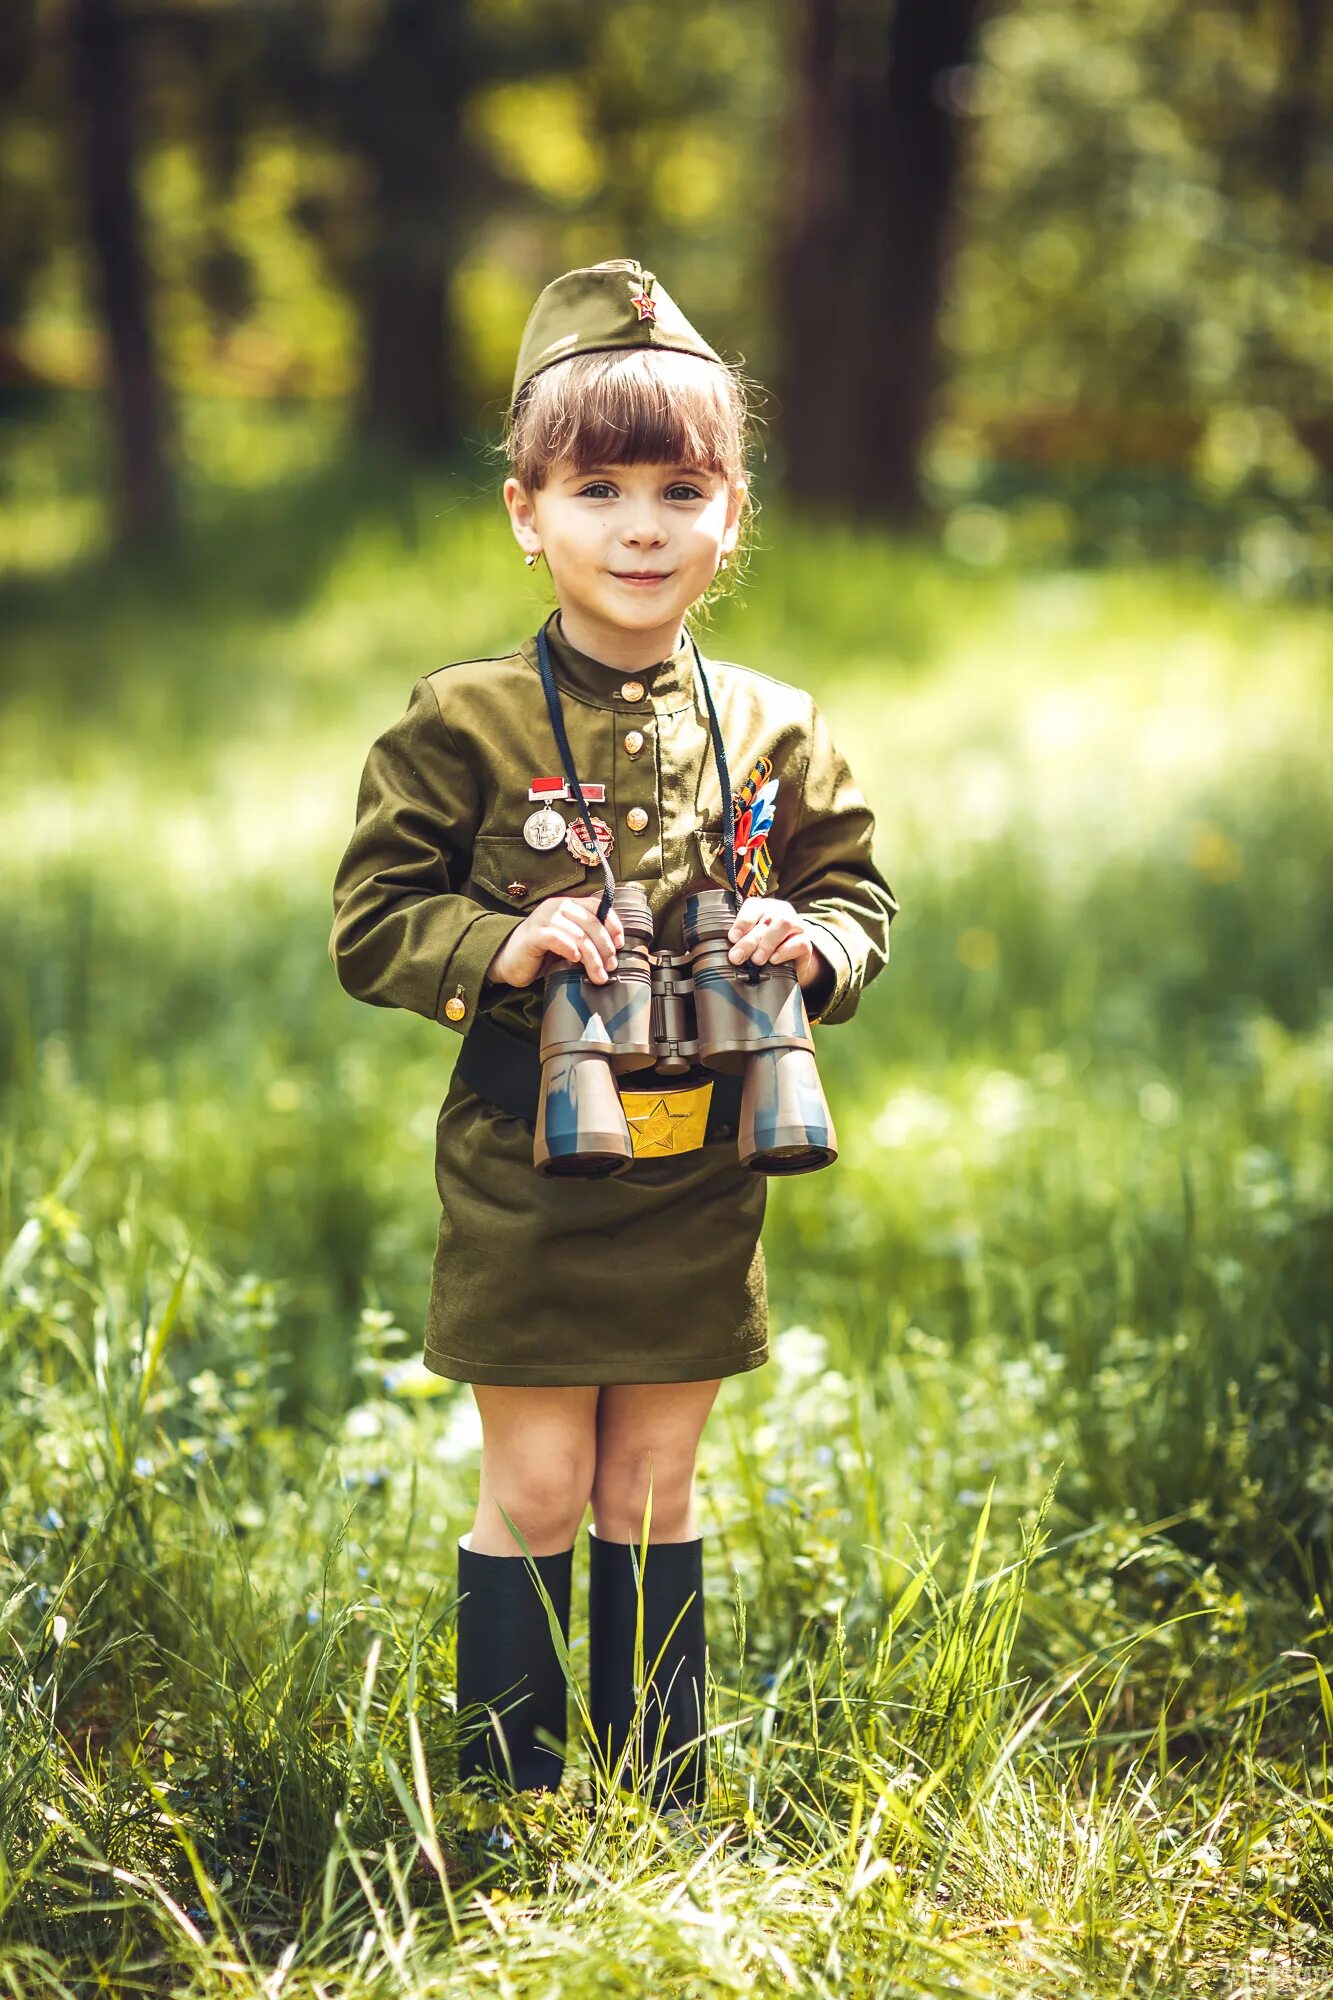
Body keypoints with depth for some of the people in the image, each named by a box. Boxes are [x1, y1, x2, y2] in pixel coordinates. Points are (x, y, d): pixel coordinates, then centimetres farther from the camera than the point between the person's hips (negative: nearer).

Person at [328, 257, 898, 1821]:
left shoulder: (772, 732, 4)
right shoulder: (466, 726, -6)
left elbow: (860, 897, 12)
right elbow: (369, 926, -3)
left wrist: (814, 941, -10)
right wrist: (499, 947, -20)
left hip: (699, 1184, 3)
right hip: (525, 1178, -3)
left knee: (654, 1492, 13)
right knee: (535, 1493, 3)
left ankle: (662, 1793, 24)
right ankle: (508, 1800, 17)